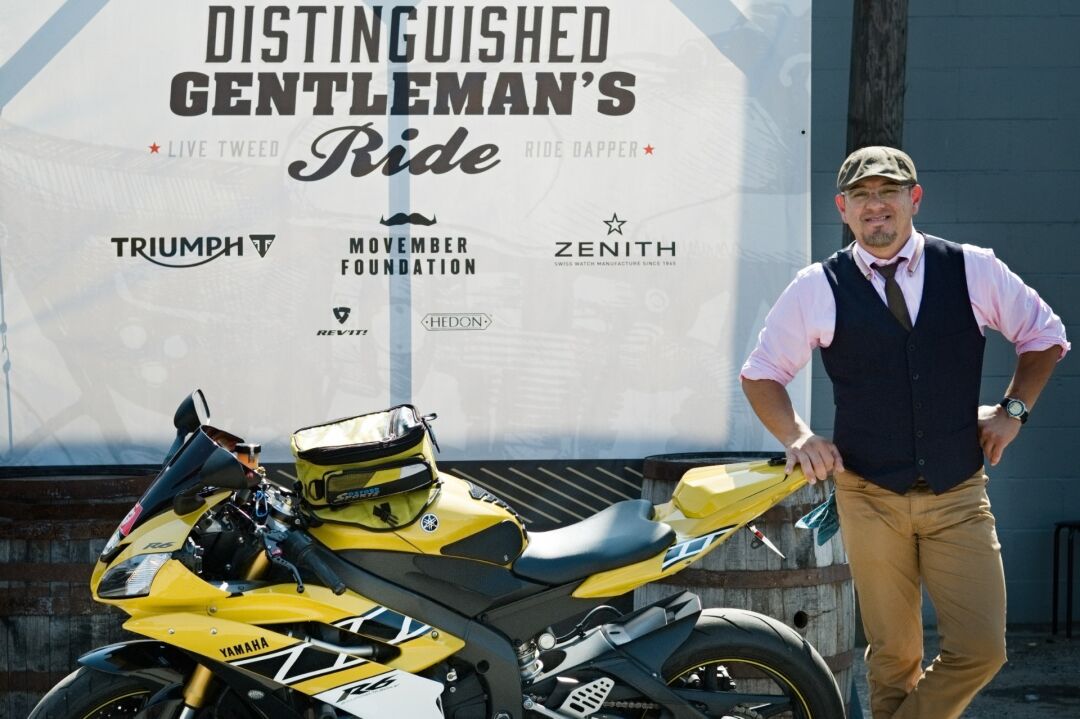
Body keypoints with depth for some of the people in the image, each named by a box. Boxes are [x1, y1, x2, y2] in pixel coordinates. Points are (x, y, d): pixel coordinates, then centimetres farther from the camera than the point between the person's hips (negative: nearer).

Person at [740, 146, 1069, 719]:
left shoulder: (972, 270, 1)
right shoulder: (817, 289, -1)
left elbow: (1045, 336, 17)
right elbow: (761, 373, 10)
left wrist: (1012, 409, 6)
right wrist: (798, 437, -5)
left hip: (959, 497, 1)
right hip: (869, 498, -1)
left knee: (981, 649, -6)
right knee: (894, 656, 3)